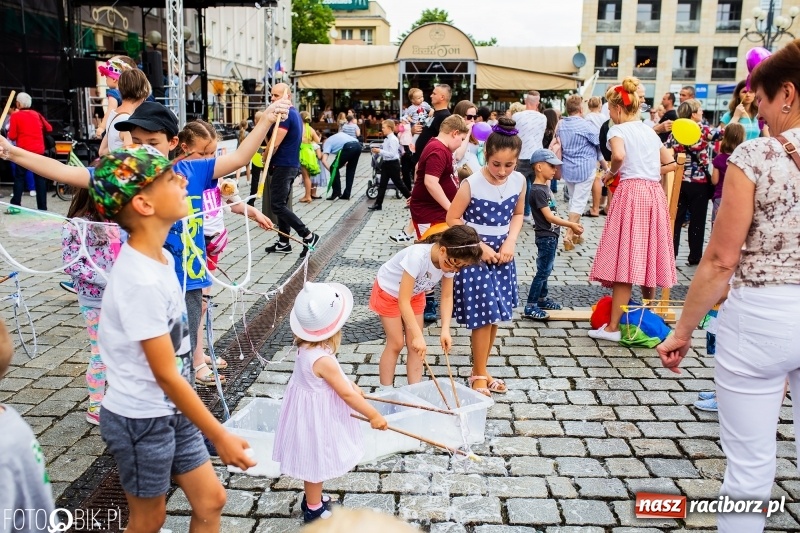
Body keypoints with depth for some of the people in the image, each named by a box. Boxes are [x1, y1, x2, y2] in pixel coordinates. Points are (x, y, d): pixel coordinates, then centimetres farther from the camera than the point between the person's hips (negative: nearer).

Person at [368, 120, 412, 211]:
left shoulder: (393, 139, -18)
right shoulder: (386, 139, 9)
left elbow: (392, 154, -25)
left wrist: (379, 151, -25)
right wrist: (378, 151, 2)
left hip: (393, 164, -9)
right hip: (386, 163, 9)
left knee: (398, 183, 3)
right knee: (382, 184, 7)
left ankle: (411, 199, 18)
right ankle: (378, 204, 8)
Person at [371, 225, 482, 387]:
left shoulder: (450, 260, -23)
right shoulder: (418, 256, -42)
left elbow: (447, 297, -12)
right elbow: (403, 301, -39)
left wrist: (445, 330, -24)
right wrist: (418, 335, -41)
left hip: (415, 293, 5)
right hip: (388, 291, -5)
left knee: (415, 345, 2)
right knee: (396, 343, -2)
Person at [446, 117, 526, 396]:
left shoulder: (519, 181, -3)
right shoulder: (472, 184, -18)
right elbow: (452, 219, -10)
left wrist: (510, 241, -4)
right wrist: (480, 246, -15)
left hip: (502, 255, 5)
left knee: (495, 316, 11)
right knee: (483, 317, -3)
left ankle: (481, 369, 27)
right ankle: (479, 375, 14)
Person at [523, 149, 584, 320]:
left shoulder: (545, 187, 10)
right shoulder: (538, 191, -19)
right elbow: (548, 216, -22)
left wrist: (570, 225, 17)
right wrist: (571, 224, -22)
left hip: (551, 235, 9)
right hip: (545, 236, -9)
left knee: (546, 269, 17)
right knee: (543, 270, -7)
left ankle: (542, 299, 29)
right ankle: (530, 307, -4)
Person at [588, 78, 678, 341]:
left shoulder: (618, 130, -2)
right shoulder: (649, 131, 19)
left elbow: (619, 155, -23)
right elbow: (671, 163, 20)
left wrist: (611, 172, -5)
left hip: (630, 193, -7)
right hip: (654, 193, 7)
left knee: (624, 258, -7)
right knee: (647, 256, 15)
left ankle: (613, 327, -6)